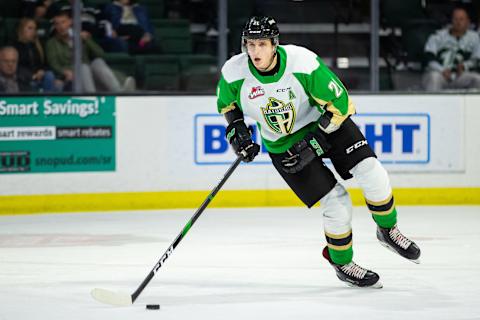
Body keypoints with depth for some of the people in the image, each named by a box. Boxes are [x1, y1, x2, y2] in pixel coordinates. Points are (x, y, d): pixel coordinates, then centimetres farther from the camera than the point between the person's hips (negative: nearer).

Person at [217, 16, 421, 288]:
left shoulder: (303, 62, -28)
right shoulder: (234, 73, -20)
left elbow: (339, 104, -20)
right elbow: (227, 104, 5)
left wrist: (313, 143, -22)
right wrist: (236, 130, -11)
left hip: (324, 122, 0)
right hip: (283, 143, 0)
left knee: (371, 173, -17)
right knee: (336, 203, -10)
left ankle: (388, 230, 12)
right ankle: (342, 264, 15)